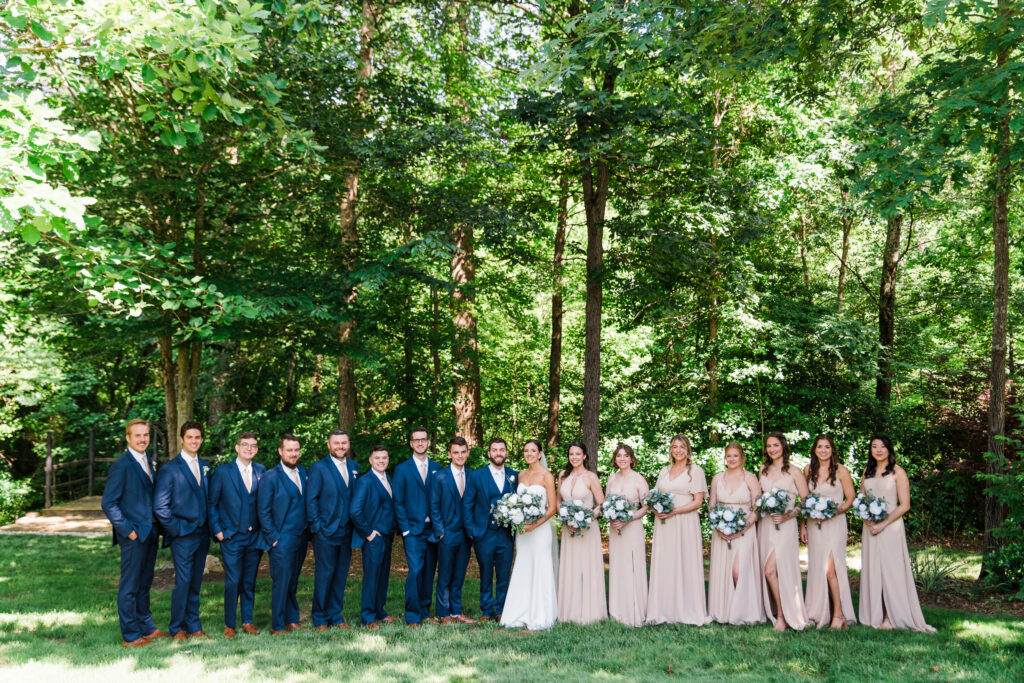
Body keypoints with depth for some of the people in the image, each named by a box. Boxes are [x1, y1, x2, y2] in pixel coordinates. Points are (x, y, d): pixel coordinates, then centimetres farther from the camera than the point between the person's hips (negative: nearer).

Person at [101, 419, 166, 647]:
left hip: (150, 534, 8)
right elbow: (108, 503, -14)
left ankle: (147, 628, 27)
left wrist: (156, 527, 10)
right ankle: (130, 636, 10)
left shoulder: (147, 462, 12)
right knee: (129, 587, 2)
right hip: (133, 536, -8)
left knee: (144, 584, 17)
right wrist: (127, 531, -15)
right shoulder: (121, 466, -12)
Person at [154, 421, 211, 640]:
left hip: (202, 534, 5)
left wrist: (210, 526, 9)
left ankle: (193, 626, 19)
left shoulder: (205, 466, 12)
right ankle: (176, 629, 9)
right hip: (182, 535, -5)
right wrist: (175, 529, -10)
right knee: (183, 582, -5)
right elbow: (160, 506, -8)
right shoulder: (170, 469, -5)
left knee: (196, 583, 11)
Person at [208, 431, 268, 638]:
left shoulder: (261, 471, 7)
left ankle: (247, 621, 21)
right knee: (232, 581, -3)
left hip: (255, 536, 3)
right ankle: (229, 625, 10)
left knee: (250, 582, 9)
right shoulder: (222, 472, -1)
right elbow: (212, 503, 1)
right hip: (231, 537, -3)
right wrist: (217, 530, -5)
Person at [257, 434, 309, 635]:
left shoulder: (303, 473, 10)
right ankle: (277, 626, 7)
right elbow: (264, 511, -6)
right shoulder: (270, 477, -6)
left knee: (292, 582, 13)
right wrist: (273, 538, -10)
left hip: (301, 538, 5)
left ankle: (292, 621, 22)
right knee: (281, 583, -2)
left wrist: (309, 533, 9)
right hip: (282, 540, -5)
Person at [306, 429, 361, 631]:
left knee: (341, 574, 10)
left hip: (346, 531, 5)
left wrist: (356, 524, 6)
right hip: (326, 531, -5)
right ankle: (319, 619, 13)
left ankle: (335, 616, 21)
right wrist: (317, 527, -11)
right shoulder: (318, 468, -5)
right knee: (324, 574, 0)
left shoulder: (354, 467, 11)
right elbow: (310, 499, -6)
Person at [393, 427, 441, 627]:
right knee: (415, 571, -10)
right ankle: (412, 617, -1)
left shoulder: (436, 468, 11)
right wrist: (405, 529, -7)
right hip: (413, 530, -3)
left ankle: (425, 613, 20)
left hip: (433, 529, 3)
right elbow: (398, 503, 0)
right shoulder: (402, 469, 2)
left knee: (429, 572, 8)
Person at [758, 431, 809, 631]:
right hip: (765, 525, 5)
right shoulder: (763, 469, 12)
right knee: (769, 571, 4)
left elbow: (806, 501, -2)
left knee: (771, 570, -14)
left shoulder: (794, 472, 0)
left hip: (785, 525, -5)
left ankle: (784, 616, -2)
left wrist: (787, 515, -14)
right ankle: (776, 613, 15)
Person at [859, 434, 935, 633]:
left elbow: (904, 505, -9)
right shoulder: (867, 471, 12)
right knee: (872, 570, 6)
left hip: (890, 526, -5)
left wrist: (883, 524, -15)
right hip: (870, 527, 5)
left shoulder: (898, 472, -4)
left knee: (890, 570, -3)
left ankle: (890, 617, 2)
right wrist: (868, 520, -4)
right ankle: (875, 616, 12)